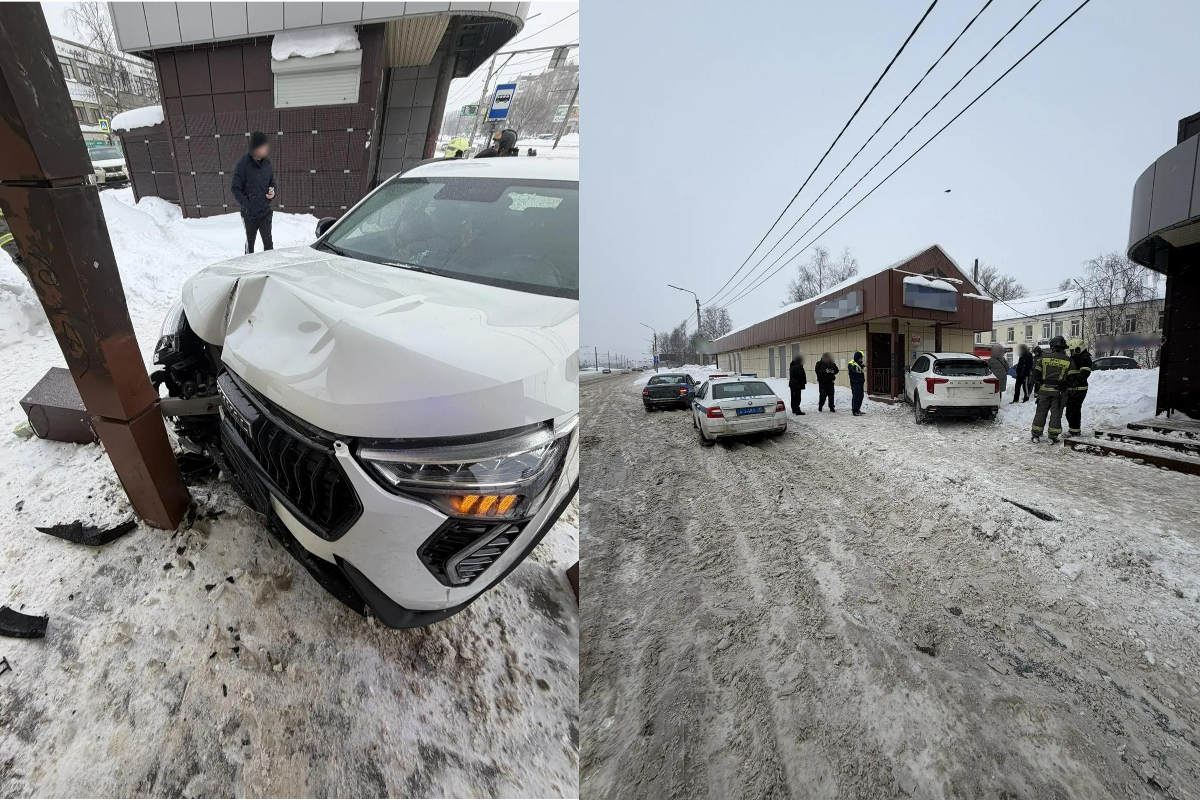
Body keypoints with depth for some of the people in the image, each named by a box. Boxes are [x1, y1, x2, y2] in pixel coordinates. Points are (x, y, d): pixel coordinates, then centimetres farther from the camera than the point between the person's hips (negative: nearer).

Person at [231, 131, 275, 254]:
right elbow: (235, 188, -9)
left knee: (268, 242, -1)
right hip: (249, 213, -3)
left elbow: (273, 183, 16)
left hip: (265, 212, 3)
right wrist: (246, 204, -22)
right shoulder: (243, 163, -12)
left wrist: (273, 193, -6)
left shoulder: (267, 163, 1)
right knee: (250, 242, 12)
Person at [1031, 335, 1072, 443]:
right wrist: (1066, 386, 14)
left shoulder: (1044, 358, 0)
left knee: (1041, 411, 6)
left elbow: (1036, 373, 1)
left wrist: (1039, 383, 13)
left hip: (1044, 389, 0)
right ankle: (1053, 436, 7)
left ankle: (1036, 434, 7)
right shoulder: (1068, 361, -2)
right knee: (1056, 413, 5)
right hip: (1059, 391, 0)